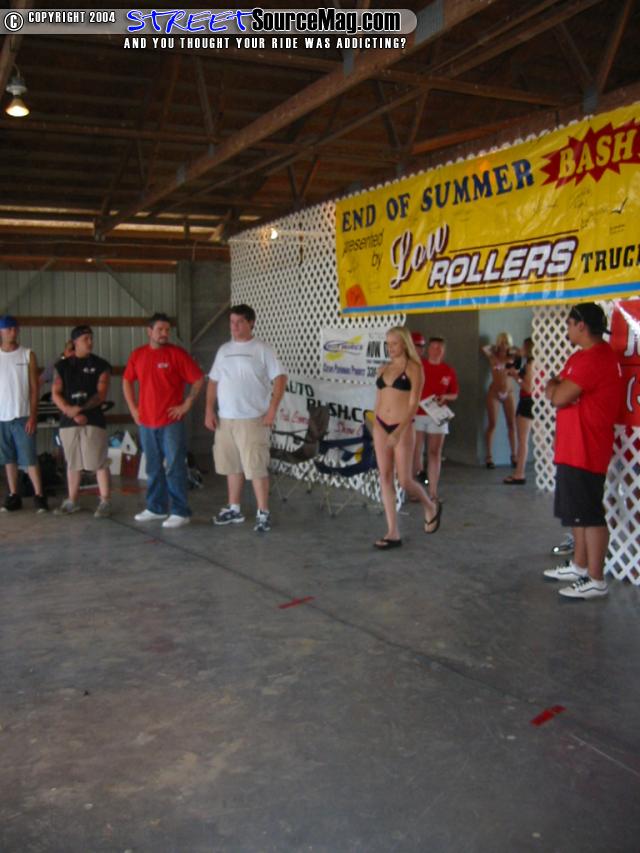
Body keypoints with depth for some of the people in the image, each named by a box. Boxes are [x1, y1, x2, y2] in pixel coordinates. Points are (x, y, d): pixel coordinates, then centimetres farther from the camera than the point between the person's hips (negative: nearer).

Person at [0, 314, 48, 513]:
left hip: (22, 416, -2)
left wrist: (33, 416, -8)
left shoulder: (28, 355, 1)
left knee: (29, 458, -4)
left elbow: (34, 388, 0)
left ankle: (39, 496, 0)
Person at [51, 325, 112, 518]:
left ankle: (105, 502, 0)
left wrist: (81, 408, -20)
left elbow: (101, 394, -6)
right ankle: (72, 501, 21)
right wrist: (71, 412, -12)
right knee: (72, 463, 11)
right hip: (68, 421, 3)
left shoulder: (100, 365, 2)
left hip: (94, 420, -3)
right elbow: (55, 394, 3)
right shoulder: (62, 366, 9)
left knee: (99, 462, -6)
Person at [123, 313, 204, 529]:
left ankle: (180, 512, 1)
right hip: (146, 422, 5)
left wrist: (186, 404, -8)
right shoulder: (137, 355, 8)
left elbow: (198, 379, -5)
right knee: (153, 468, 13)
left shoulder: (177, 353, -5)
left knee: (175, 468, -4)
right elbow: (127, 381, 20)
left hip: (171, 422, -4)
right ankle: (156, 508, 24)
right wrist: (133, 408, 13)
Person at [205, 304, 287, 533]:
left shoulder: (262, 349, -5)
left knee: (256, 467, -6)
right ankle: (234, 509, 26)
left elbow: (280, 379, -9)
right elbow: (213, 382, 15)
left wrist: (272, 410, -15)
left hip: (253, 419, -6)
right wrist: (209, 410, 6)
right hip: (225, 419, 6)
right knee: (232, 465, 14)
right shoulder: (224, 350, 12)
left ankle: (263, 513, 1)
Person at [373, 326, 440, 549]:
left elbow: (413, 404, -13)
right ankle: (393, 533, 8)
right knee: (385, 478, 3)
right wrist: (375, 428, 15)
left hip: (402, 428, -5)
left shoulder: (413, 368, -6)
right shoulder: (383, 369, 11)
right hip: (381, 427, 6)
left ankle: (431, 507, 28)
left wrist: (398, 431, -23)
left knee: (404, 480, -3)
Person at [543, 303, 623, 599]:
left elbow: (558, 397, -20)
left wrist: (556, 387, 0)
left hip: (585, 450, -11)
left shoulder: (595, 358, -19)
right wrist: (558, 387, -2)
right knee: (578, 510, 17)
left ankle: (596, 580, -1)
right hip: (573, 448, 11)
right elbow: (555, 391, 18)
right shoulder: (582, 357, 17)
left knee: (590, 514, -6)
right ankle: (579, 566, 28)